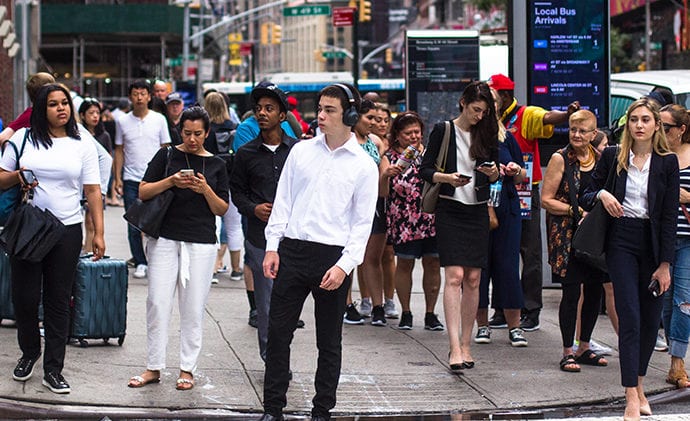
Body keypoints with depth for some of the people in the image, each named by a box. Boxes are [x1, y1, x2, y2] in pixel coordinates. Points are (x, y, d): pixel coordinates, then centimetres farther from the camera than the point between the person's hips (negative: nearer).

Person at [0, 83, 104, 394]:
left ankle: (53, 370, 8)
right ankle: (29, 353, 27)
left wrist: (98, 232, -2)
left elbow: (93, 191, 4)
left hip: (67, 230, 0)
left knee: (58, 301, 2)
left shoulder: (83, 144, 5)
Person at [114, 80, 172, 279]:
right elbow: (119, 151, 10)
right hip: (131, 180, 1)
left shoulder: (159, 120, 4)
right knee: (134, 225, 2)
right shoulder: (123, 122, 6)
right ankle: (140, 263, 10)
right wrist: (117, 178, 2)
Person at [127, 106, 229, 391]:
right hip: (165, 239, 0)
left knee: (193, 308, 2)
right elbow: (143, 192, 0)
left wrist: (205, 190, -11)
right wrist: (171, 181, -16)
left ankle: (187, 369, 11)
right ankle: (153, 368, 6)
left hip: (201, 244, 0)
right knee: (158, 303, -2)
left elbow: (222, 209, 8)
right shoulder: (167, 156, 5)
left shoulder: (216, 165, 9)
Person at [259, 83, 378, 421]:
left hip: (333, 256, -2)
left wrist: (344, 266, -11)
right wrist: (272, 247, 3)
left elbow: (363, 223, -2)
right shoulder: (301, 151, 8)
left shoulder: (364, 165, -1)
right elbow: (283, 200, 11)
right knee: (278, 332, 3)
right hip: (292, 251, 3)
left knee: (329, 341, 6)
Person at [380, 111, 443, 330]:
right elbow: (383, 192, -7)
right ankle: (406, 313, 13)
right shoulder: (389, 158, 2)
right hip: (403, 220, -2)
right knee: (405, 263, 2)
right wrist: (386, 175, -25)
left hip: (432, 219, 2)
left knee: (433, 264, 2)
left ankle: (430, 313, 11)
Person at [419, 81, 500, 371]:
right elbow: (425, 170, -1)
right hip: (450, 210, -4)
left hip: (477, 212, 4)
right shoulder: (443, 131, -1)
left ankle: (465, 344, 13)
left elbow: (494, 176, 15)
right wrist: (447, 178, -19)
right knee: (455, 276, -14)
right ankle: (455, 348, -19)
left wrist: (493, 172, -8)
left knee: (473, 279, 3)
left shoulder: (487, 134, 9)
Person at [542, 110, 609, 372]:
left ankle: (584, 347, 21)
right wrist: (576, 210, -15)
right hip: (567, 235, -5)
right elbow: (546, 200, -6)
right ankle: (568, 352, 2)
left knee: (594, 289, 7)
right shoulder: (560, 159, -4)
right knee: (572, 291, -6)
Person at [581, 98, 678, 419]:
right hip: (621, 241, -1)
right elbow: (586, 197, 10)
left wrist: (665, 263, -5)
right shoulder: (613, 157, 3)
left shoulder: (667, 162, 1)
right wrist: (601, 194, -14)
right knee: (630, 317, -9)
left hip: (653, 243, 1)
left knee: (651, 318, 7)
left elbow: (670, 215, -1)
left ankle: (638, 384, 27)